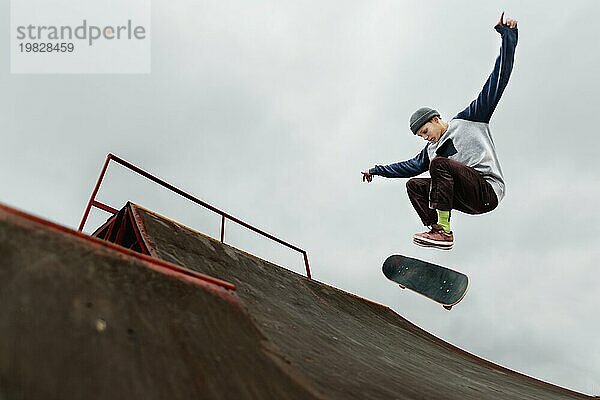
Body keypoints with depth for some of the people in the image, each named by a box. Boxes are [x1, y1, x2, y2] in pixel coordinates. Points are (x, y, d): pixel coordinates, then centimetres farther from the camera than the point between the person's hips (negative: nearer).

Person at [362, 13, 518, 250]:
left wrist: (507, 37, -4)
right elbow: (411, 166, 32)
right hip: (468, 200, 8)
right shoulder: (432, 149, 23)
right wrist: (377, 171, 33)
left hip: (488, 191, -8)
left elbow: (496, 84, 1)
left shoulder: (469, 120, 6)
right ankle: (436, 231, -16)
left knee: (439, 164, -25)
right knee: (414, 185, 5)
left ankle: (443, 229, -31)